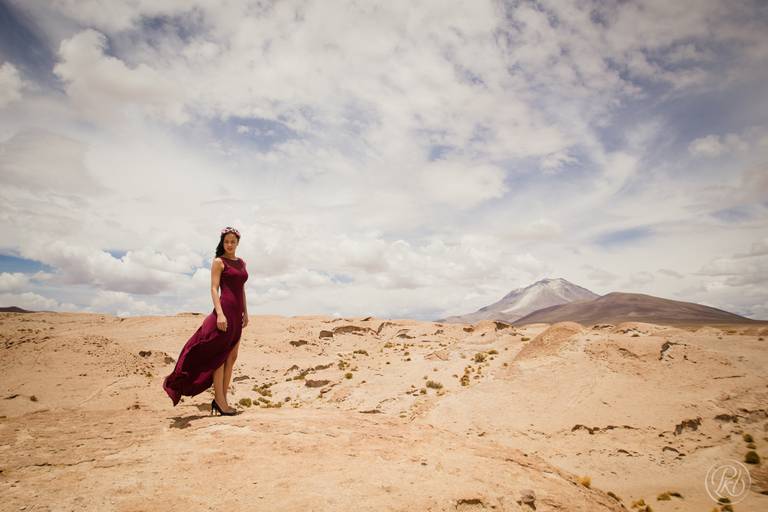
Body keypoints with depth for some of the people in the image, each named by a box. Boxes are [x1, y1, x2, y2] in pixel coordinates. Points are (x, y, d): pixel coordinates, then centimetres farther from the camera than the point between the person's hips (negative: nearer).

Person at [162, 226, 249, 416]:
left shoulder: (241, 262, 17)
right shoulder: (218, 262, -3)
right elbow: (214, 288, -10)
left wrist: (245, 312, 17)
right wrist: (220, 313, -20)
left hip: (237, 313, 7)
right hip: (225, 309, -7)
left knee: (232, 357, 8)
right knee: (219, 356, -3)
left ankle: (222, 399, 15)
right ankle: (219, 399, 2)